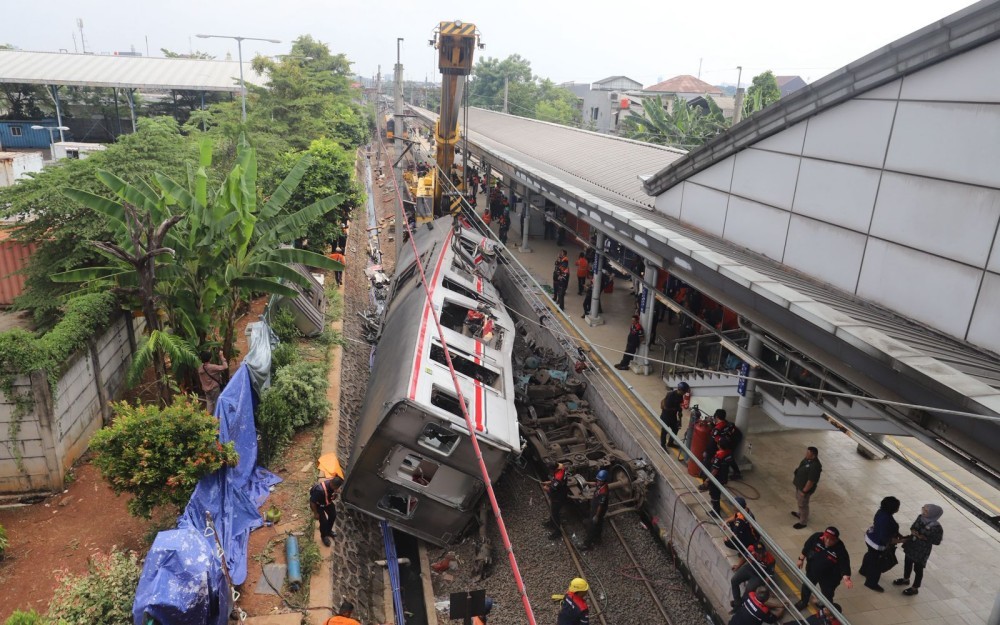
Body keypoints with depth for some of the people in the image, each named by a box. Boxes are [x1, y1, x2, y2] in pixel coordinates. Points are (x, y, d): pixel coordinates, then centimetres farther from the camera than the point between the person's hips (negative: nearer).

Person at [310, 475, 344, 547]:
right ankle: (324, 536, 25)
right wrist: (315, 513, -18)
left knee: (333, 515, 11)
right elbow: (312, 502, -29)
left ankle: (329, 531, 39)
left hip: (327, 501, 6)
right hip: (317, 504, -6)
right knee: (323, 521, -4)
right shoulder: (320, 490, -44)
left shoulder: (334, 484, -25)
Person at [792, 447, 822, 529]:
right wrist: (795, 474, 10)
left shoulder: (814, 466, -36)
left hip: (805, 488, -9)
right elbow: (800, 467, 12)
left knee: (803, 504, 11)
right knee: (799, 501, 30)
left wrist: (804, 491, -21)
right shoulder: (807, 459, -8)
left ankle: (803, 522, 32)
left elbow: (811, 481, -29)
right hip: (799, 484, 9)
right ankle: (800, 514, 54)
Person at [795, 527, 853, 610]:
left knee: (827, 597, 14)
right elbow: (806, 548, -8)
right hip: (811, 571, 4)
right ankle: (803, 602, 57)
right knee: (806, 587, 27)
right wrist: (801, 559, 1)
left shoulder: (840, 550, -31)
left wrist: (846, 579, -44)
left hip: (828, 578, -4)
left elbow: (844, 565, -28)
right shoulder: (816, 537, -24)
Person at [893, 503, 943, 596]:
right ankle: (905, 579, 50)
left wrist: (923, 537, -25)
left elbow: (937, 541, -19)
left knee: (918, 569, 12)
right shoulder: (921, 517, -10)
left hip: (922, 550, -7)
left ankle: (915, 588, 33)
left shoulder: (936, 527, -28)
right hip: (911, 545, 7)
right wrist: (913, 531, -15)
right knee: (907, 562, 25)